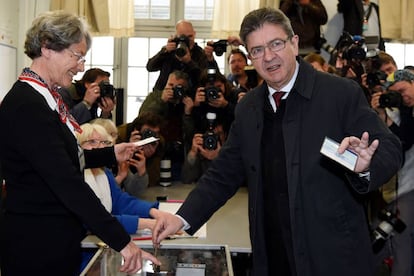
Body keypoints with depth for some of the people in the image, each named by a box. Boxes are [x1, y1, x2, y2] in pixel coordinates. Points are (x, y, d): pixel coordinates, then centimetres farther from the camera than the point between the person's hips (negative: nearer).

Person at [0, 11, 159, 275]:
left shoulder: (46, 96, 7)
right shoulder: (26, 106, -23)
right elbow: (68, 183, -28)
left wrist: (111, 153, 15)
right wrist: (121, 240, -28)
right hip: (38, 248, -9)